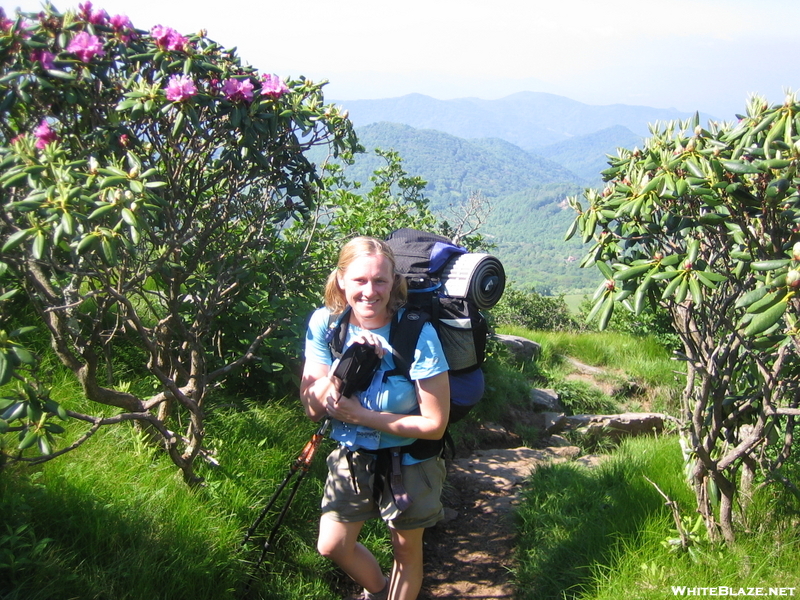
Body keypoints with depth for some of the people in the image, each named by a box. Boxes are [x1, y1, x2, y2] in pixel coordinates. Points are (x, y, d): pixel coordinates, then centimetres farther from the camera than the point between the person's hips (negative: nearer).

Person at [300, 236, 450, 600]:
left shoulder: (417, 334, -26)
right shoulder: (324, 324, -14)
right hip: (351, 456, 4)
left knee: (406, 550, 14)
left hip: (407, 461, -3)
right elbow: (314, 408, -15)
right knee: (331, 546, 12)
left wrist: (362, 415, -26)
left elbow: (435, 424, -23)